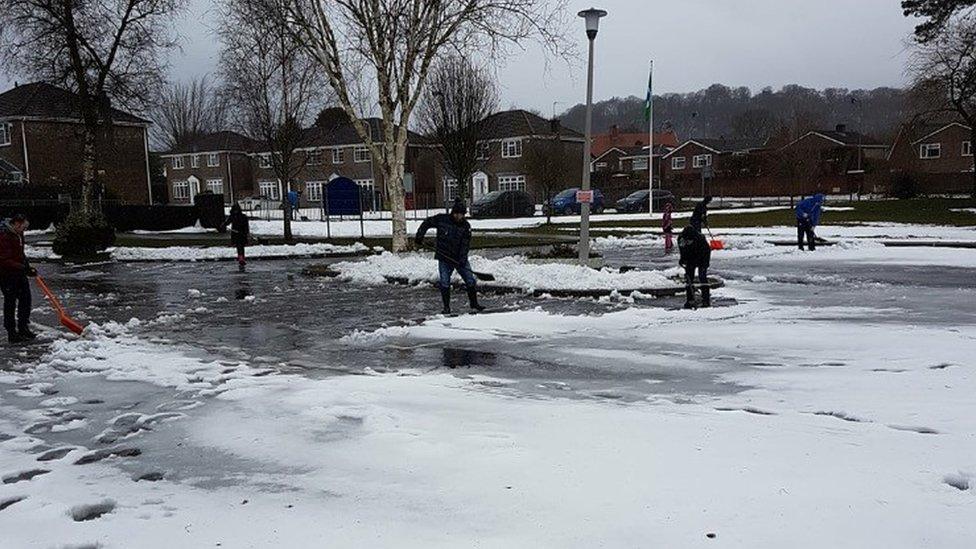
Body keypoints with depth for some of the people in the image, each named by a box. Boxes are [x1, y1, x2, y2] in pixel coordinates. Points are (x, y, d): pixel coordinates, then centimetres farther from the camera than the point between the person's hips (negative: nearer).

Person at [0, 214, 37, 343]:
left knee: (25, 298, 12)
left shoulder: (18, 234, 9)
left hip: (19, 274, 9)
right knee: (10, 303, 0)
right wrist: (23, 268, -29)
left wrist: (28, 267, 9)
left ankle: (24, 329, 23)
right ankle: (12, 333, 9)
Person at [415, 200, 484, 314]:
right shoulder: (441, 219, -7)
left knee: (471, 281, 1)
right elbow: (426, 223, 6)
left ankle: (474, 304, 17)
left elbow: (465, 244, -12)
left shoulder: (466, 226, -6)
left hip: (460, 259, 1)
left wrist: (462, 260, -23)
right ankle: (446, 307, 11)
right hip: (444, 259, -1)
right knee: (445, 283, -2)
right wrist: (419, 237, -2)